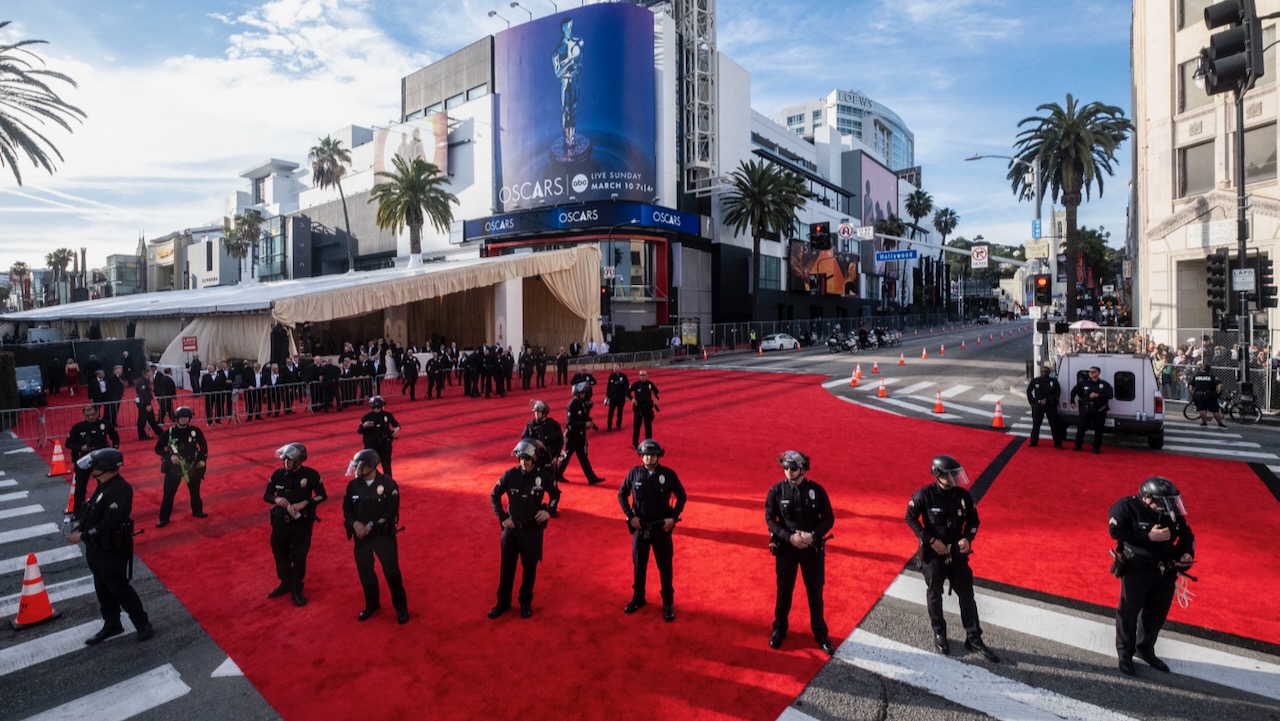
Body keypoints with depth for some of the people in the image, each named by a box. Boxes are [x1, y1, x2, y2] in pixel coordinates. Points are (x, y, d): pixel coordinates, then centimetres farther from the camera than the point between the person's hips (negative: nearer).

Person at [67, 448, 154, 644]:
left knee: (119, 588, 0)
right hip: (97, 549, 10)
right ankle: (111, 625, 34)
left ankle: (143, 624, 11)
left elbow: (109, 524, -27)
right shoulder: (104, 486, 5)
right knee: (103, 589, 19)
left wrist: (83, 536, -19)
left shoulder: (119, 490, -26)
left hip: (112, 551, -10)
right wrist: (79, 529, 3)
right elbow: (94, 513, 14)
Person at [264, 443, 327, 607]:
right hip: (281, 521, 3)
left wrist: (304, 503, -22)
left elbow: (322, 495, -7)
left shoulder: (311, 475, -15)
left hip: (302, 522, -3)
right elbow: (266, 495, 4)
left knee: (299, 556, 6)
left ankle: (297, 589, 25)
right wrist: (276, 499, -19)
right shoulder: (277, 474, -7)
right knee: (280, 553, 18)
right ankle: (285, 583, 40)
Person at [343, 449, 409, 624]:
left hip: (384, 534, -4)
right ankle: (371, 604, 39)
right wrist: (355, 523, -16)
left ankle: (401, 606, 22)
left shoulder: (388, 484, -15)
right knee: (364, 571, 16)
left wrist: (371, 525, -19)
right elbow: (346, 508, 2)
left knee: (392, 571, 3)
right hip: (361, 536, 4)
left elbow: (392, 511, -15)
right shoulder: (353, 485, -4)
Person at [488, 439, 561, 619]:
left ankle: (526, 603, 32)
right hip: (511, 527, 1)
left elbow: (555, 494, 4)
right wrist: (502, 517, -5)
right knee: (506, 567, 14)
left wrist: (549, 511, -11)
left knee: (529, 567, 13)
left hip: (533, 529, -1)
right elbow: (494, 495, 2)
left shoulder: (544, 476, -14)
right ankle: (503, 602, 32)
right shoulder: (510, 474, -12)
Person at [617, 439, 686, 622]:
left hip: (662, 528, -1)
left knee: (665, 566, 8)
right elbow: (622, 494, 3)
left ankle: (668, 603, 25)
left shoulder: (669, 474, -10)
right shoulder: (634, 473, -8)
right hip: (640, 527, 2)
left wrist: (673, 517, -10)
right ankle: (638, 598, 35)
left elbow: (681, 496, 0)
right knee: (639, 564, 16)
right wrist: (630, 516, -6)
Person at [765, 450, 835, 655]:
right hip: (785, 548, 0)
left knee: (815, 593, 12)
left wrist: (813, 535, -19)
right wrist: (790, 537, -19)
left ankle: (820, 634, 31)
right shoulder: (776, 491, -9)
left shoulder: (817, 490, -8)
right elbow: (770, 519, -6)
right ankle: (779, 630, 34)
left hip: (813, 548, 0)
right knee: (784, 592, 14)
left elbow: (829, 519, -3)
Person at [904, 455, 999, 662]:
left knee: (967, 595, 10)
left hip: (957, 553, 3)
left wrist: (967, 538, -12)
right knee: (935, 595, 13)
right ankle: (939, 634, 33)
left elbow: (973, 520, 6)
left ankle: (974, 638, 26)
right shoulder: (924, 495, -20)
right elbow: (910, 518, -10)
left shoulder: (963, 495, -8)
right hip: (933, 554, -3)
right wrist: (930, 540, -16)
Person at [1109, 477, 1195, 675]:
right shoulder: (1127, 507, -17)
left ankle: (1145, 649, 39)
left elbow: (1186, 534, 11)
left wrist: (1186, 553, -6)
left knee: (1157, 612, 18)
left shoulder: (1172, 512, -2)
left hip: (1165, 570, 5)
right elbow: (1116, 531, -20)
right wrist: (1148, 537, -22)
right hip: (1136, 568, -5)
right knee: (1129, 612, 6)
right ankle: (1125, 654, 22)